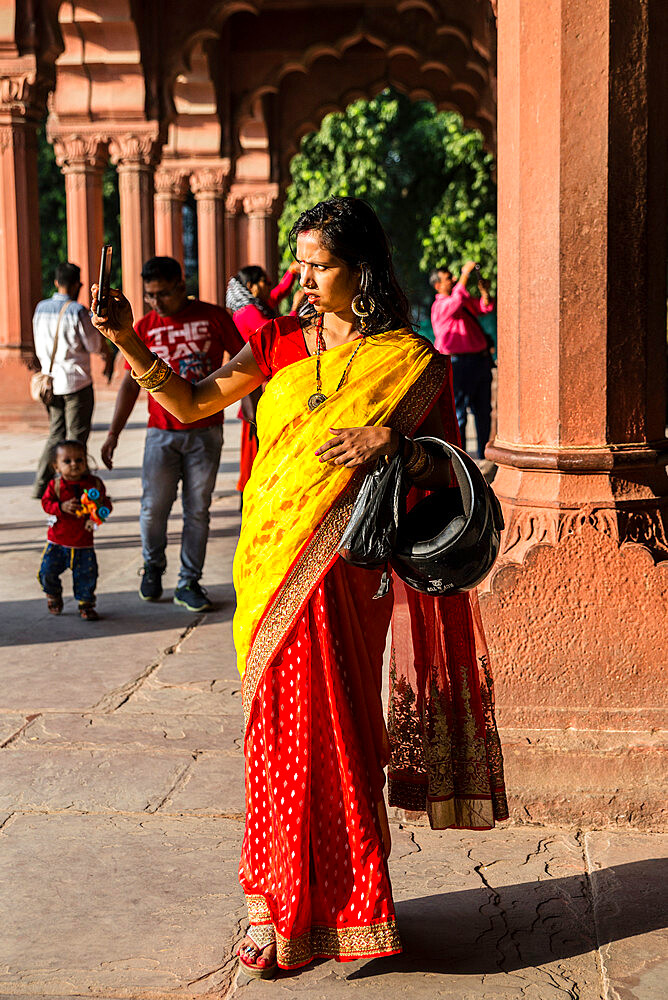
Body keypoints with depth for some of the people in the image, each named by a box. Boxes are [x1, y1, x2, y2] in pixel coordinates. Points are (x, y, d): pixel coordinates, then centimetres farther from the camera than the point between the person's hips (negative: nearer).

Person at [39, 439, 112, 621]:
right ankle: (53, 594, 32)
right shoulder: (55, 485, -5)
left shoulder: (95, 483, -3)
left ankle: (86, 604, 21)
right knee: (48, 571, 1)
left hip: (83, 542, 0)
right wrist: (62, 507, -28)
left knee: (86, 575, -1)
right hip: (57, 541, 0)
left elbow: (106, 504, 0)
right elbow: (46, 503, -10)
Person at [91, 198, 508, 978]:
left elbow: (447, 472, 1)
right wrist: (129, 342, -3)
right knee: (283, 723, 6)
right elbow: (192, 403, 8)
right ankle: (280, 900, 20)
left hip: (344, 568, -3)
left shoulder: (410, 362, 0)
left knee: (332, 725, 0)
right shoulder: (280, 342, 9)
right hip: (273, 561, 3)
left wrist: (393, 442, -18)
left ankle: (328, 901, 16)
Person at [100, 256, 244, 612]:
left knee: (197, 511, 4)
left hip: (205, 432, -1)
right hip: (162, 432, 1)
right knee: (153, 509, -2)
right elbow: (131, 382, 7)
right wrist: (114, 433, 2)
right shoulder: (144, 328, 3)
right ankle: (152, 567, 24)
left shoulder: (213, 317, -1)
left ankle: (189, 583, 14)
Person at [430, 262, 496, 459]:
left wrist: (484, 292, -4)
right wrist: (464, 275, -23)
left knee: (484, 411, 13)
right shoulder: (440, 306, -8)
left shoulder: (465, 300, 19)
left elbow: (484, 307, 15)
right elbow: (456, 300, -27)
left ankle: (484, 454, 23)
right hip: (461, 363, -9)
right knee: (458, 414, -5)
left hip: (480, 360, 9)